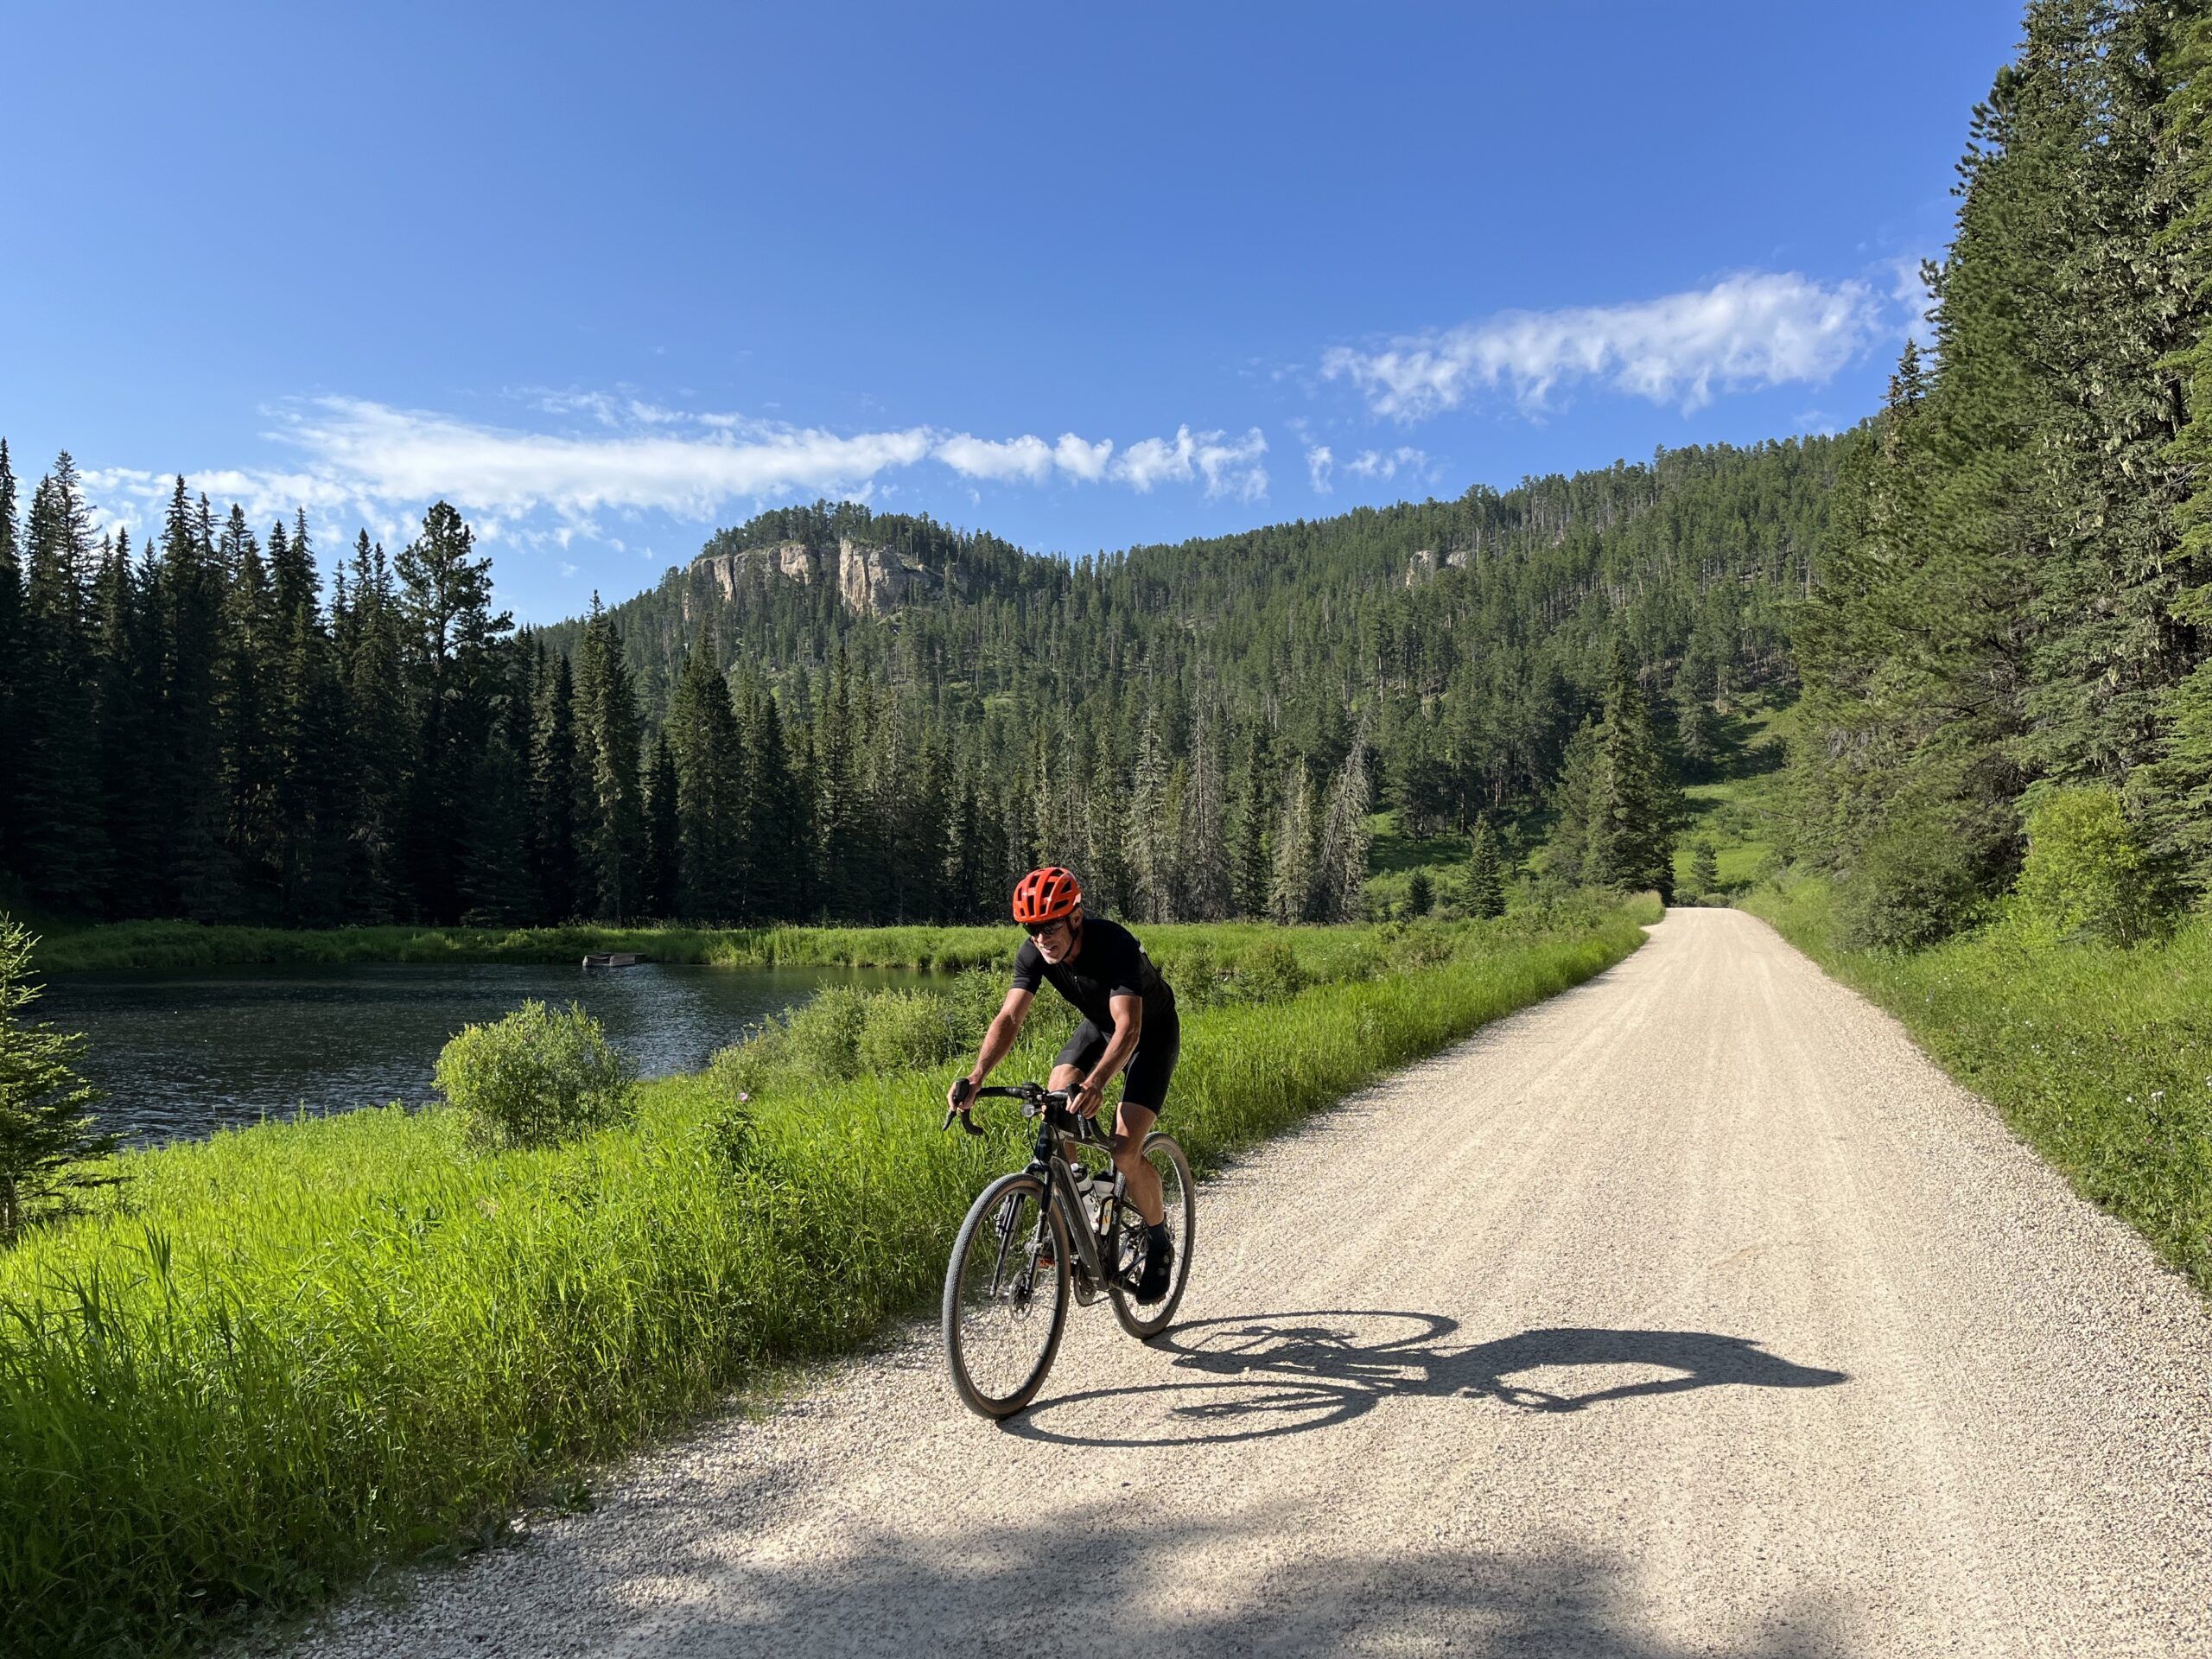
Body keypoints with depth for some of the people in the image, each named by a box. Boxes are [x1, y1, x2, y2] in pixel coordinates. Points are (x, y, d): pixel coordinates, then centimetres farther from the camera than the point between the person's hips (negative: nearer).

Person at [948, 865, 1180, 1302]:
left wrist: (1097, 1083, -63)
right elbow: (1009, 1018, -26)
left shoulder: (1115, 946, -37)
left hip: (1151, 1032, -5)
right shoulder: (1034, 953, -20)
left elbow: (1129, 1029, -46)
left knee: (1125, 1153, -18)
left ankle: (1159, 1242, 8)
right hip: (1098, 1025, 6)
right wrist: (975, 1079, -41)